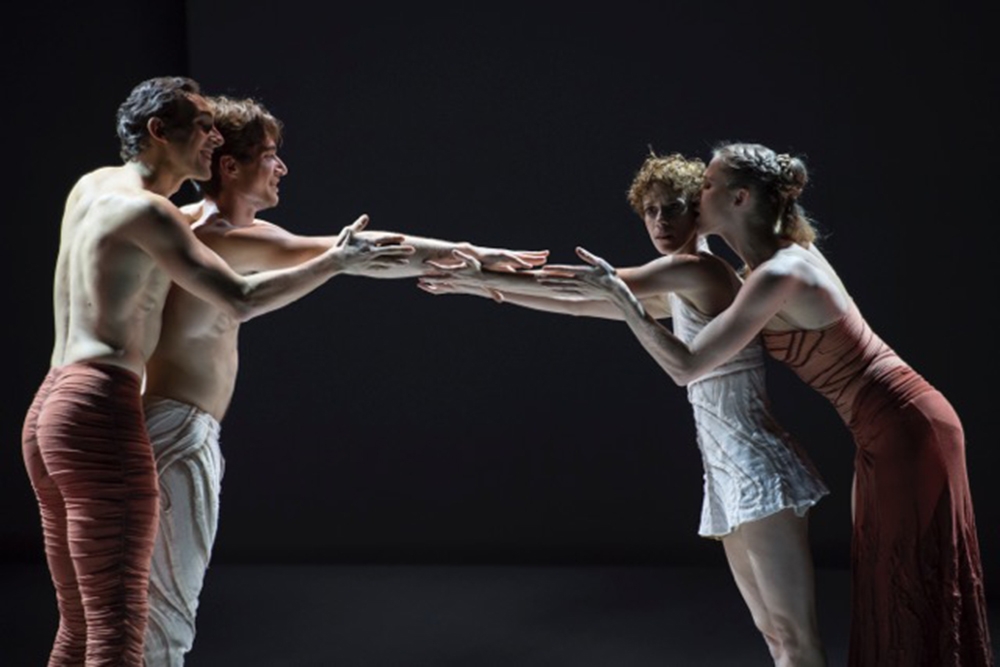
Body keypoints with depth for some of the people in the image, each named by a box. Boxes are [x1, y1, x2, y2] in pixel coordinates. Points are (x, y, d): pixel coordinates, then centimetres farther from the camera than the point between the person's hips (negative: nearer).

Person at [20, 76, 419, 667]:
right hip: (101, 413, -10)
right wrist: (337, 261, -7)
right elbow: (240, 300, -15)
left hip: (50, 408, 10)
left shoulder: (92, 185, 16)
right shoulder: (144, 209, -9)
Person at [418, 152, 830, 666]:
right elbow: (580, 303, 23)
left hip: (755, 465, -10)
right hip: (727, 468, 10)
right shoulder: (677, 293, 19)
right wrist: (489, 287, 21)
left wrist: (485, 275, -7)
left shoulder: (697, 268, -10)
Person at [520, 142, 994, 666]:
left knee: (913, 599, 0)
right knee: (888, 596, 15)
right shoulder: (784, 253, 6)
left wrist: (617, 293, -18)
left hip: (905, 431, -9)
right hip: (890, 430, 9)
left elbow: (685, 367, -22)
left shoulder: (778, 275, -22)